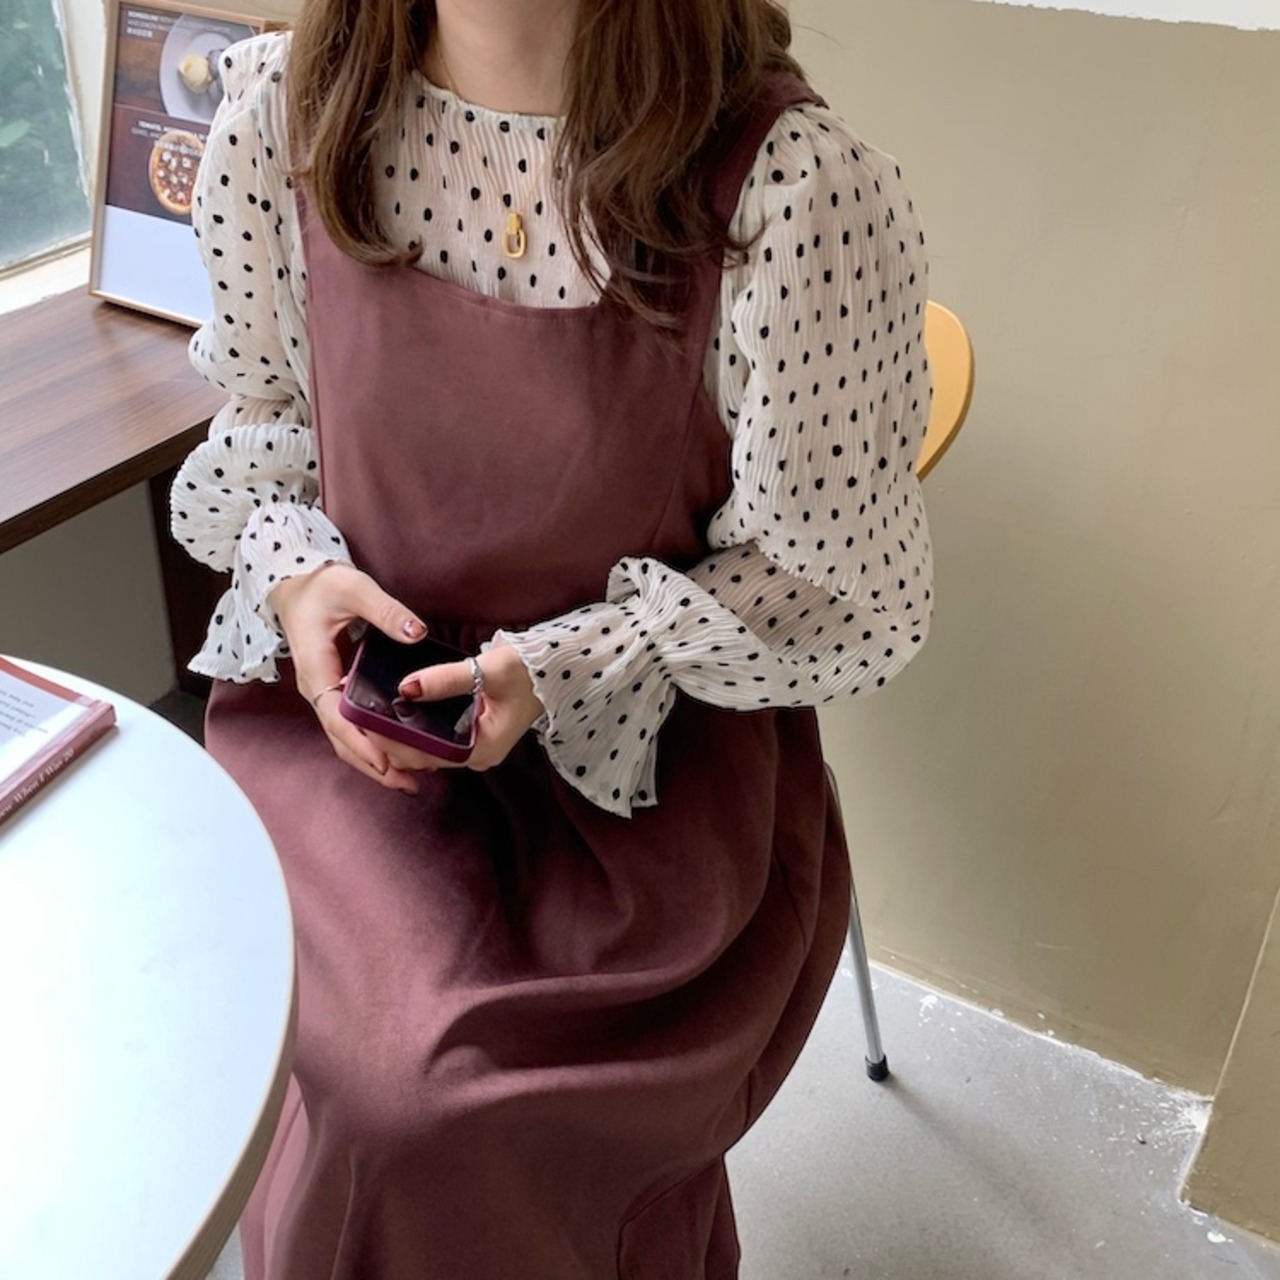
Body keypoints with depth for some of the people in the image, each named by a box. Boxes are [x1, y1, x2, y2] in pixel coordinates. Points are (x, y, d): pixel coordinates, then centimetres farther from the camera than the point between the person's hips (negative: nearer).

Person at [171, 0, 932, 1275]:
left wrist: (556, 669, -19)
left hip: (642, 745, -2)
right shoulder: (279, 112, -7)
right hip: (347, 687, 3)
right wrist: (296, 569, -9)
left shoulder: (798, 189, -21)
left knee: (419, 1099, -16)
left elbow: (829, 595, -10)